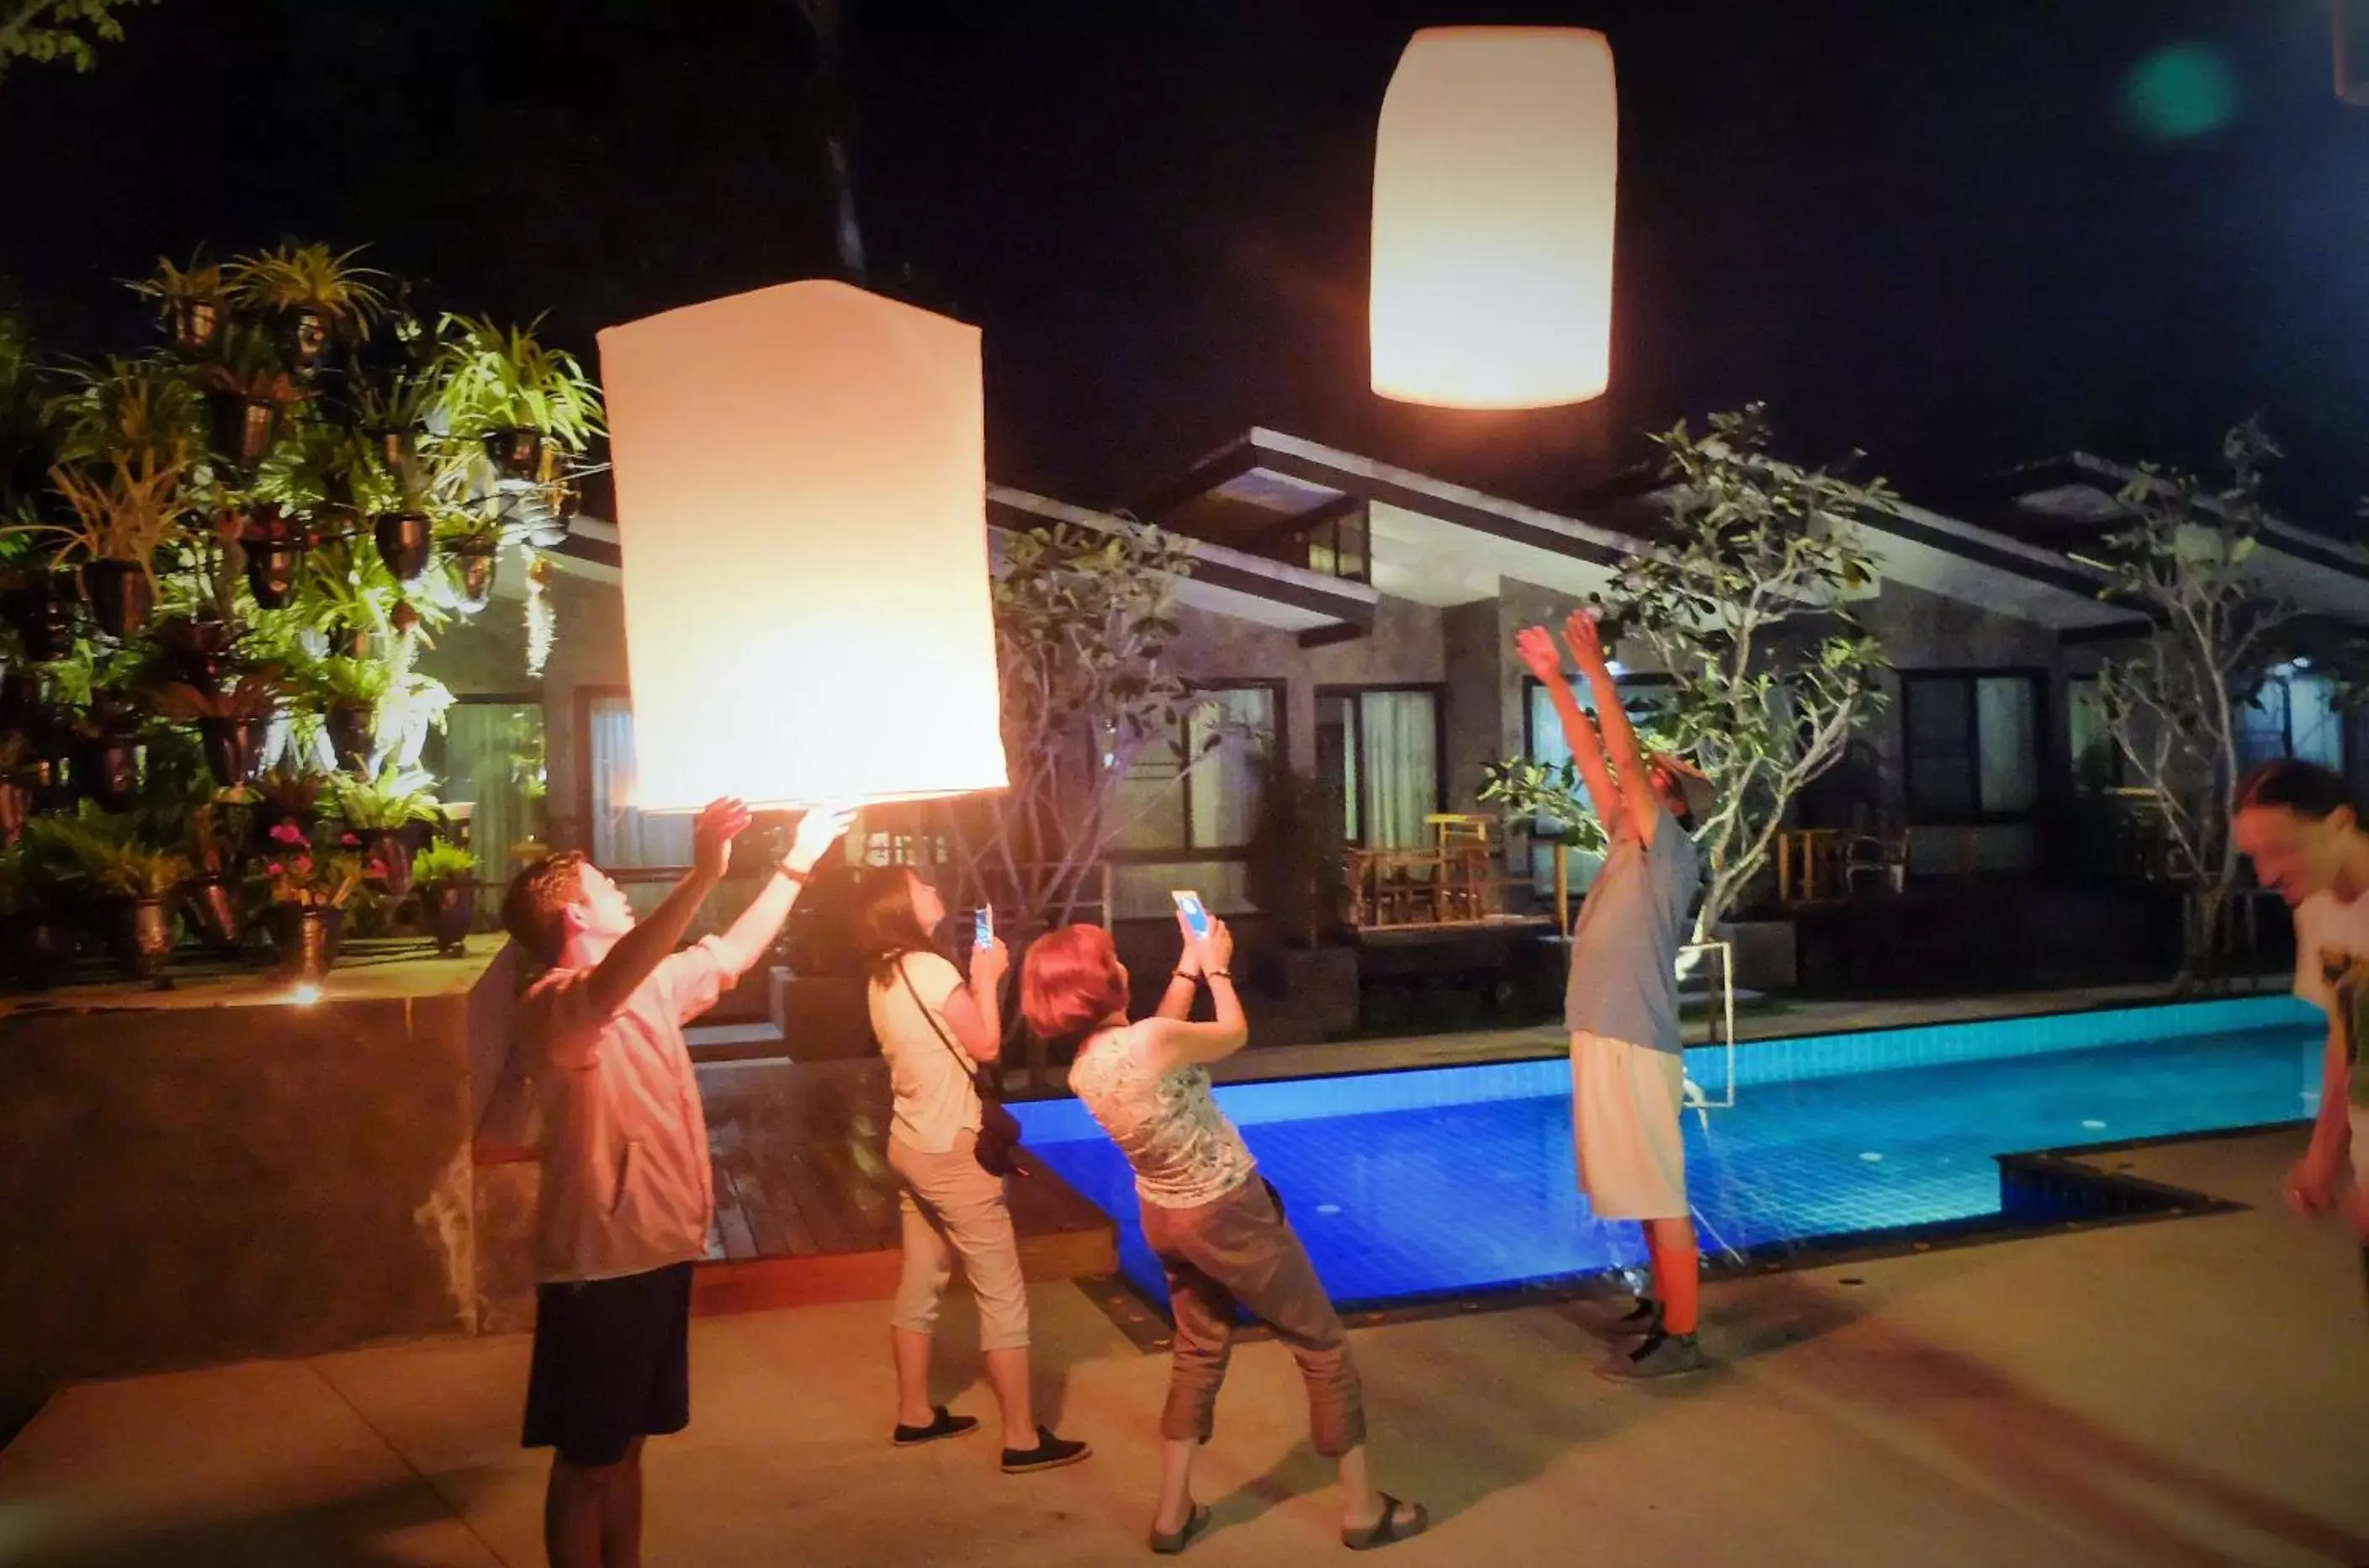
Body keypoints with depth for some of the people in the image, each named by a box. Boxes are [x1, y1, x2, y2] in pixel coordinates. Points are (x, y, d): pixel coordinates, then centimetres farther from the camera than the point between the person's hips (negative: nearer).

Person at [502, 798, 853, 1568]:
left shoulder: (648, 988, 9)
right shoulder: (552, 1004, -18)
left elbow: (735, 952, 23)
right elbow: (609, 985, -41)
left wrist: (797, 864, 21)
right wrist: (702, 875, -50)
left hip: (657, 1251, 9)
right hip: (598, 1265, -9)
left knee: (626, 1445, 20)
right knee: (587, 1460, 5)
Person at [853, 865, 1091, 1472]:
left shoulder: (883, 976, 8)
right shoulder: (930, 968, -19)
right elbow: (986, 1045, -15)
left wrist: (974, 979, 9)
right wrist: (986, 979, -6)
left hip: (911, 1146, 9)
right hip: (951, 1151, -9)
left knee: (920, 1285, 18)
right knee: (1003, 1294, -1)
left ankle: (915, 1414, 29)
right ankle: (1023, 1439, 4)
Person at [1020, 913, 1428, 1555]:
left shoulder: (1084, 1065, -8)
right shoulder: (1152, 1040, -31)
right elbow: (1234, 1033, -11)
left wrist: (1188, 966, 14)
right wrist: (1216, 967, 5)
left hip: (1166, 1216, 7)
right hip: (1228, 1212, -7)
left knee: (1199, 1352, 24)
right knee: (1322, 1344, 11)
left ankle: (1173, 1513, 29)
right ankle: (1363, 1509, 23)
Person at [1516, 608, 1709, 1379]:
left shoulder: (1672, 853, -9)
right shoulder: (1627, 846, 13)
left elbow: (1625, 756, -16)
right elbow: (1593, 759, 14)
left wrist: (1598, 670, -15)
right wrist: (1555, 681, 14)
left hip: (1636, 1045, -9)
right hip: (1606, 1037, 9)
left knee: (1662, 1193, -3)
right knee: (1645, 1187, 18)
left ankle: (1679, 1338, 2)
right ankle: (1667, 1301, 31)